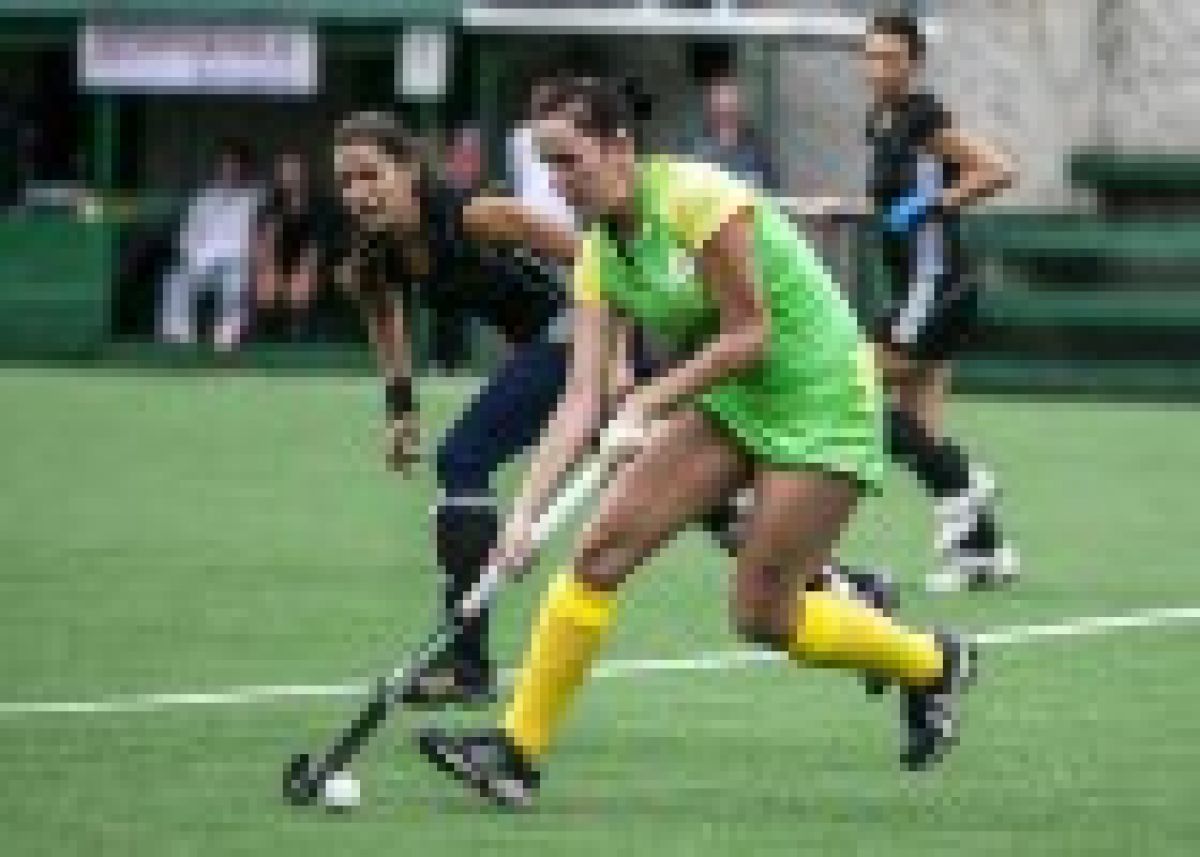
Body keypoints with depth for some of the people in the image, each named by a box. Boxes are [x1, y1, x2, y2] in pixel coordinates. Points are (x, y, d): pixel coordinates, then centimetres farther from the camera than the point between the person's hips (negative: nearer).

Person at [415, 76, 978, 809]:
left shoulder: (698, 198, -21)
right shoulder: (600, 255, 1)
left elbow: (750, 335, -19)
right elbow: (583, 399, -5)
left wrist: (647, 403, -20)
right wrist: (526, 511, -16)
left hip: (821, 404, -7)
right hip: (729, 403, 7)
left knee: (764, 617, -6)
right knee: (601, 548, -9)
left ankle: (934, 664, 19)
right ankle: (520, 748, -6)